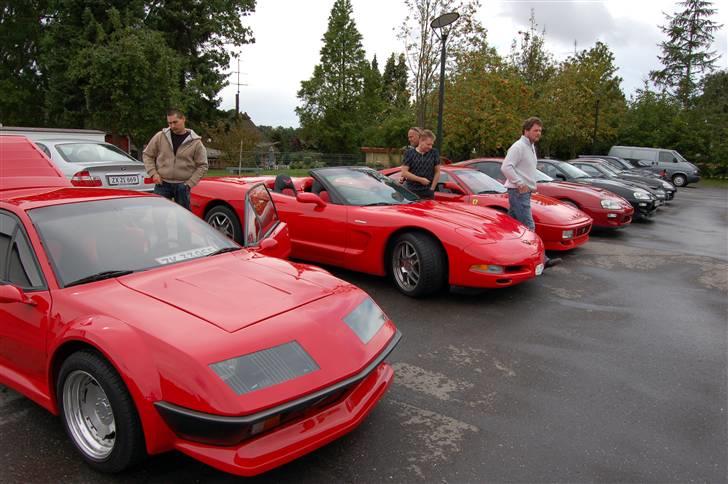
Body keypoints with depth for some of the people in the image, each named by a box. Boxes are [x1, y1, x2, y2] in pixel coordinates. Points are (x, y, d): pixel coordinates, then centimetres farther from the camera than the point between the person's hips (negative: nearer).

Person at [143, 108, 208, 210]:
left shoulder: (195, 142, -2)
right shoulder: (160, 137, 1)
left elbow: (202, 165, 1)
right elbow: (147, 155, 10)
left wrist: (190, 183, -6)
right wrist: (153, 173, -3)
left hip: (182, 186, -1)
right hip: (162, 184, 1)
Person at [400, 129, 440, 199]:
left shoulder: (434, 153, 5)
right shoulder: (409, 153, 1)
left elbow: (437, 172, 9)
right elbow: (404, 172, -5)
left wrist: (432, 188, 1)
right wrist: (420, 179, -12)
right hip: (411, 191, -1)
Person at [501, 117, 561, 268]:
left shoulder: (531, 147, 19)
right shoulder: (518, 146, -12)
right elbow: (506, 167, -22)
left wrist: (532, 184, 15)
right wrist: (520, 183, -21)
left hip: (524, 191, 10)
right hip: (519, 192, -10)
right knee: (528, 227, -11)